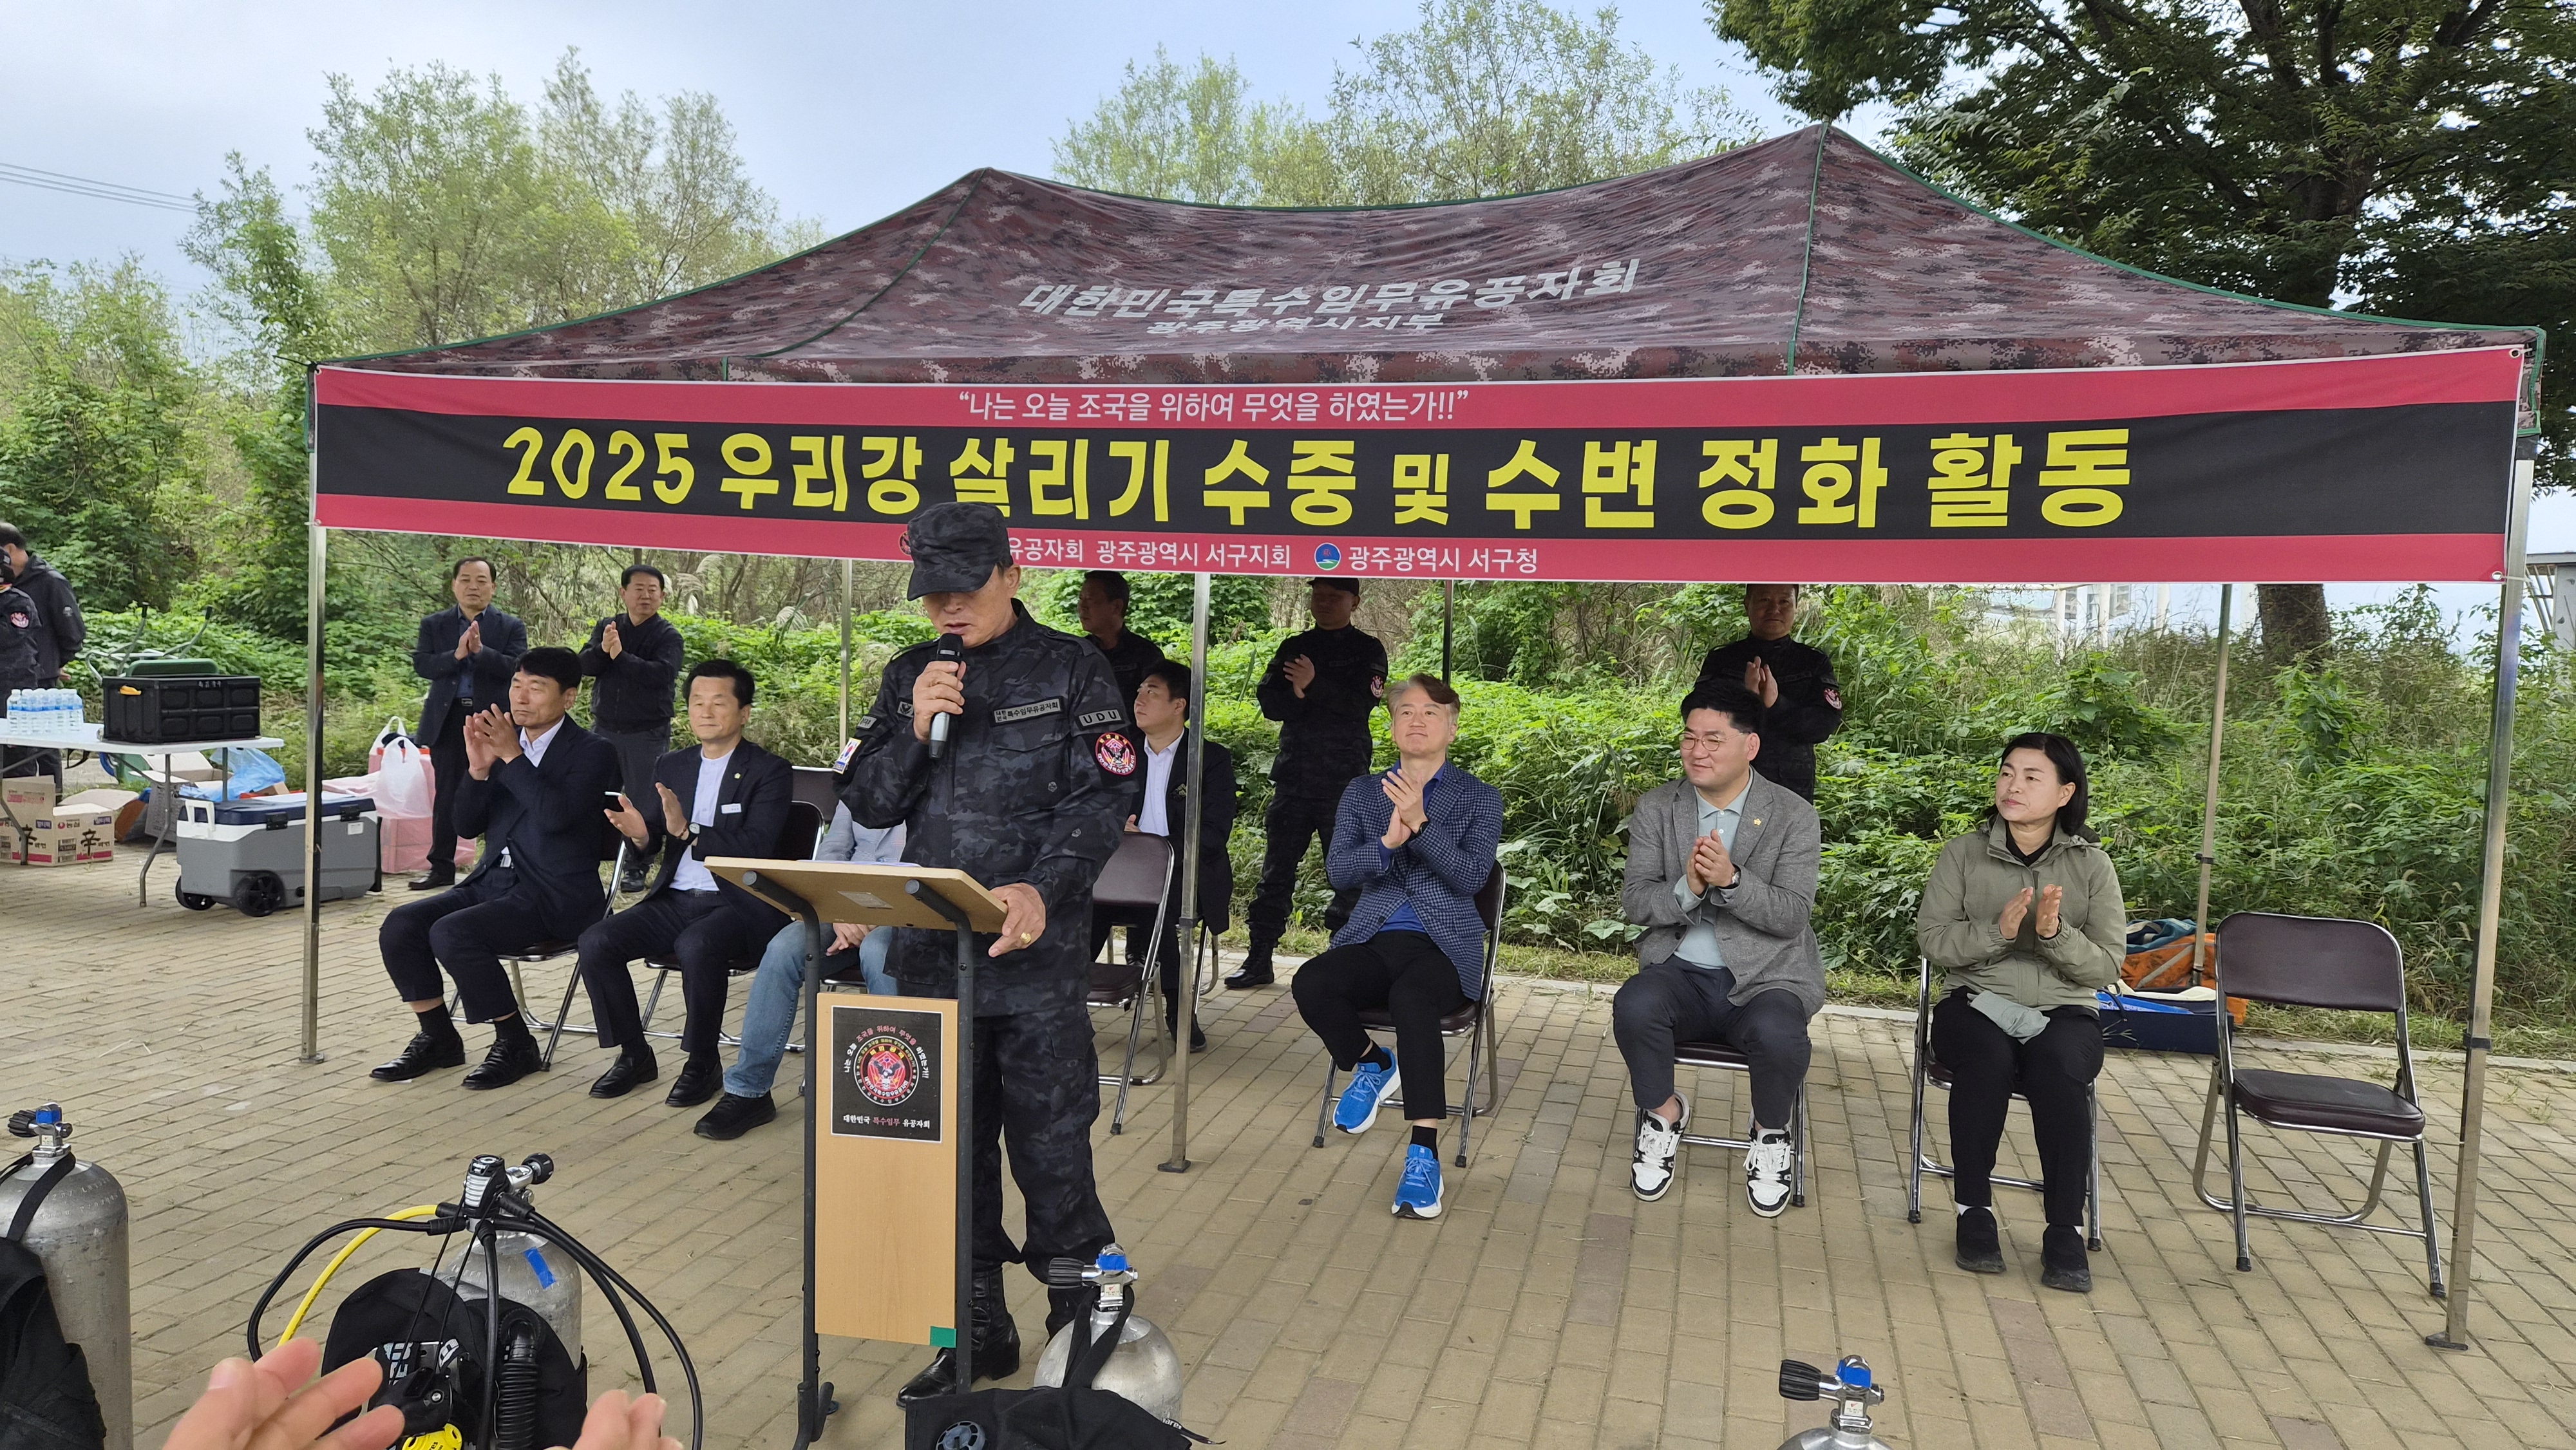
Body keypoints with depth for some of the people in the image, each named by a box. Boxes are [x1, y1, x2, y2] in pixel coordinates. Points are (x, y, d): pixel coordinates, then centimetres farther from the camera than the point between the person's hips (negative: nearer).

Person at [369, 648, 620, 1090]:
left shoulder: (592, 752, -5)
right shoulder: (500, 742, 12)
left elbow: (556, 814, -22)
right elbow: (468, 825, 9)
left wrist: (512, 756, -19)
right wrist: (478, 768, -7)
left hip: (555, 894, -7)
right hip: (493, 880, 7)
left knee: (452, 933, -27)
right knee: (400, 926, -12)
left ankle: (515, 1043, -9)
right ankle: (438, 1038, 7)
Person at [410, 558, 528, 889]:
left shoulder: (511, 627, 4)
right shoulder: (434, 625, 10)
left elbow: (518, 668, -9)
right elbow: (421, 665, -3)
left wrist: (480, 651, -21)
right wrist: (456, 655, -19)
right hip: (449, 720, 2)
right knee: (447, 796, 8)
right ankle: (441, 868, 15)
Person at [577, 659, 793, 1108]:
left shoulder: (770, 772, -3)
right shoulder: (670, 767, 14)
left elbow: (757, 849, -16)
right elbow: (649, 848, 13)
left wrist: (687, 830, -27)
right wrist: (639, 835, -12)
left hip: (741, 903, -6)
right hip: (675, 899, 6)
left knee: (696, 946, -35)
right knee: (596, 942, -16)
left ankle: (703, 1062, -13)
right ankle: (634, 1054, 2)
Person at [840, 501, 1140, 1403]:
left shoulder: (1070, 671, -1)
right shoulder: (909, 676, 12)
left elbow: (1103, 798, -8)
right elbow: (866, 804, 9)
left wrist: (1043, 891, -23)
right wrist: (916, 729, -9)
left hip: (1038, 957, -4)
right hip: (932, 955, 5)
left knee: (1050, 1149, -1)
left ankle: (1081, 1324, 18)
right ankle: (978, 1329, 27)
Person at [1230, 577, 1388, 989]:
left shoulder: (1367, 650, 4)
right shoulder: (1293, 648, 14)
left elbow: (1362, 702, -12)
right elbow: (1269, 700, 4)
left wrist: (1314, 687, -23)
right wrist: (1297, 695, -15)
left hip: (1345, 782, -3)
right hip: (1294, 774, 4)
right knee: (1276, 869, 6)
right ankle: (1259, 959, 13)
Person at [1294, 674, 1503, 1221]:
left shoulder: (1480, 799, 9)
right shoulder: (1362, 793, 16)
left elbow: (1471, 877, -7)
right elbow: (1338, 871, 2)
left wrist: (1420, 823, -20)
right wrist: (1387, 843, -17)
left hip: (1443, 947, -3)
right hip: (1373, 940, 3)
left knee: (1411, 997, -38)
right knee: (1310, 984, -30)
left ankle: (1424, 1155, -36)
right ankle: (1370, 1064, 0)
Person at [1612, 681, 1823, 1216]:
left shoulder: (1794, 816, -1)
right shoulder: (1655, 809, 5)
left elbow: (1793, 915, -9)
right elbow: (1635, 901, -1)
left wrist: (1731, 879, -26)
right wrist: (1687, 889, -22)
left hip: (1763, 977, -1)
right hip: (1680, 971, 1)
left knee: (1778, 1034, -34)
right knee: (1633, 1006, -32)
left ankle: (1771, 1135, 1)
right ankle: (1664, 1113, -1)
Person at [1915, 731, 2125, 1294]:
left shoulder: (2092, 865, 6)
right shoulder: (1963, 854, 5)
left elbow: (2108, 965, 0)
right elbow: (1932, 940, -2)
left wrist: (2056, 933, -19)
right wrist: (1998, 931, -19)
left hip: (2063, 1012, 0)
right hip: (1976, 1003, 0)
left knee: (2057, 1067, -34)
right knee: (1987, 1058, -35)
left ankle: (2066, 1231, -24)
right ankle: (1974, 1211, -21)